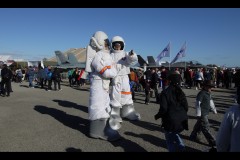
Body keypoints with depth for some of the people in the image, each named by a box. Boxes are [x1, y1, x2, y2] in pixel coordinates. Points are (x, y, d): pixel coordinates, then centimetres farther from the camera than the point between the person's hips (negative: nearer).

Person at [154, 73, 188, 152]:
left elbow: (163, 108, -16)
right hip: (181, 120, 5)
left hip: (170, 120, -5)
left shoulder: (165, 92, -12)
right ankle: (182, 148, 19)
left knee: (169, 139, 14)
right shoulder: (180, 92, 3)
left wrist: (157, 116, 1)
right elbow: (186, 107, 3)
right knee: (175, 134, 29)